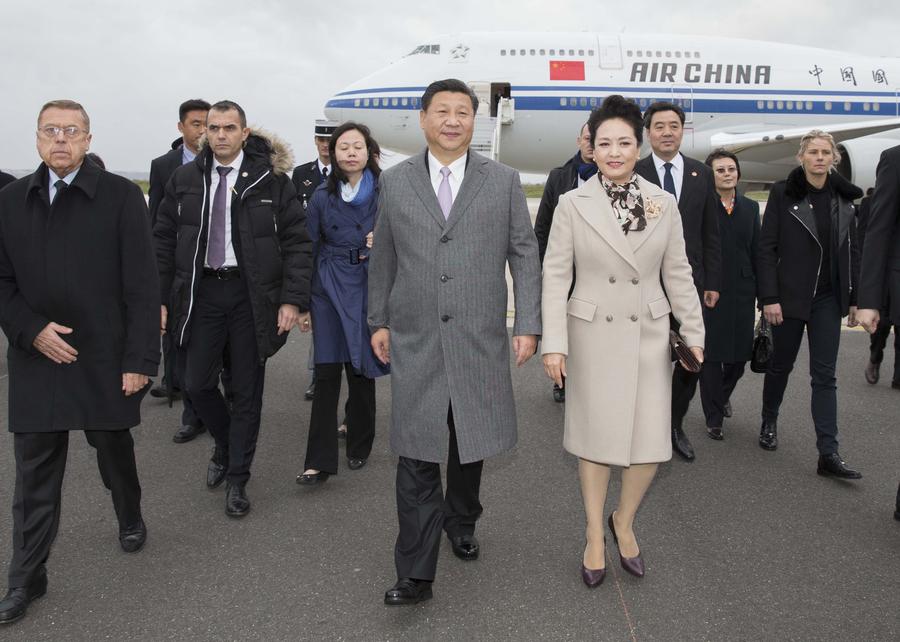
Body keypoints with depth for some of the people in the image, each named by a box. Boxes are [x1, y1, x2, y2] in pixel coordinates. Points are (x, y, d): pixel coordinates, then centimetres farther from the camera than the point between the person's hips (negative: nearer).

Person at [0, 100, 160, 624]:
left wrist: (140, 359, -13)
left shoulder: (121, 196, -6)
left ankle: (131, 519, 44)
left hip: (104, 360, -2)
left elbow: (142, 285, -9)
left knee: (115, 452, 16)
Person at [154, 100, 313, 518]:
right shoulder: (185, 179, 5)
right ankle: (226, 446, 37)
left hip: (252, 296, -2)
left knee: (247, 390, 7)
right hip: (201, 292, 3)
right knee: (198, 383, 7)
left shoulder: (271, 179, -4)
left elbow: (297, 242, -5)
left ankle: (237, 479, 23)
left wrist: (293, 299, -13)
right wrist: (160, 299, 2)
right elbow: (163, 242, 8)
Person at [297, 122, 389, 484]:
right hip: (330, 289, 1)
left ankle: (359, 447, 27)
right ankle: (319, 461, 2)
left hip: (370, 288, -1)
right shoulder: (323, 196, 4)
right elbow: (308, 248, 6)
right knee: (326, 372, -3)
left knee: (360, 369, 8)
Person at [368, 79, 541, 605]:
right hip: (415, 341, 0)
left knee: (471, 442, 14)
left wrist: (528, 325, -3)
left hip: (480, 339, 1)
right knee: (417, 453, -1)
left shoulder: (504, 181, 3)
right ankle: (416, 572, 6)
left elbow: (524, 255, 3)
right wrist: (379, 321, 10)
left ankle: (461, 522, 40)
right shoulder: (395, 182, 6)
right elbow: (383, 258, 11)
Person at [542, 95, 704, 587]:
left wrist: (693, 332, 6)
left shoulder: (663, 203, 2)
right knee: (595, 438, 8)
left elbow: (677, 274, 8)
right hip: (592, 335, -2)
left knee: (650, 443, 0)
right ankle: (595, 537, 28)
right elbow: (555, 275, -5)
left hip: (649, 335, 2)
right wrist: (553, 343, -10)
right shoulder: (573, 203, -4)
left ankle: (624, 522, 29)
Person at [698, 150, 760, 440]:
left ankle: (722, 395, 40)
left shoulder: (751, 207, 10)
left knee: (739, 356, 10)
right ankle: (714, 418, 17)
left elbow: (757, 252, 12)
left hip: (741, 293, 4)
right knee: (711, 356, 4)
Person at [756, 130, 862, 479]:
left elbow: (853, 251, 10)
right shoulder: (783, 193, -5)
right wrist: (769, 298, -13)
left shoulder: (845, 197, 6)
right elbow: (766, 248, -7)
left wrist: (855, 299, 7)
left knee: (824, 375, 1)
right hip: (789, 296, -2)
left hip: (828, 299, 3)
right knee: (781, 365, 12)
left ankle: (828, 454, 0)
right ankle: (769, 423, 35)